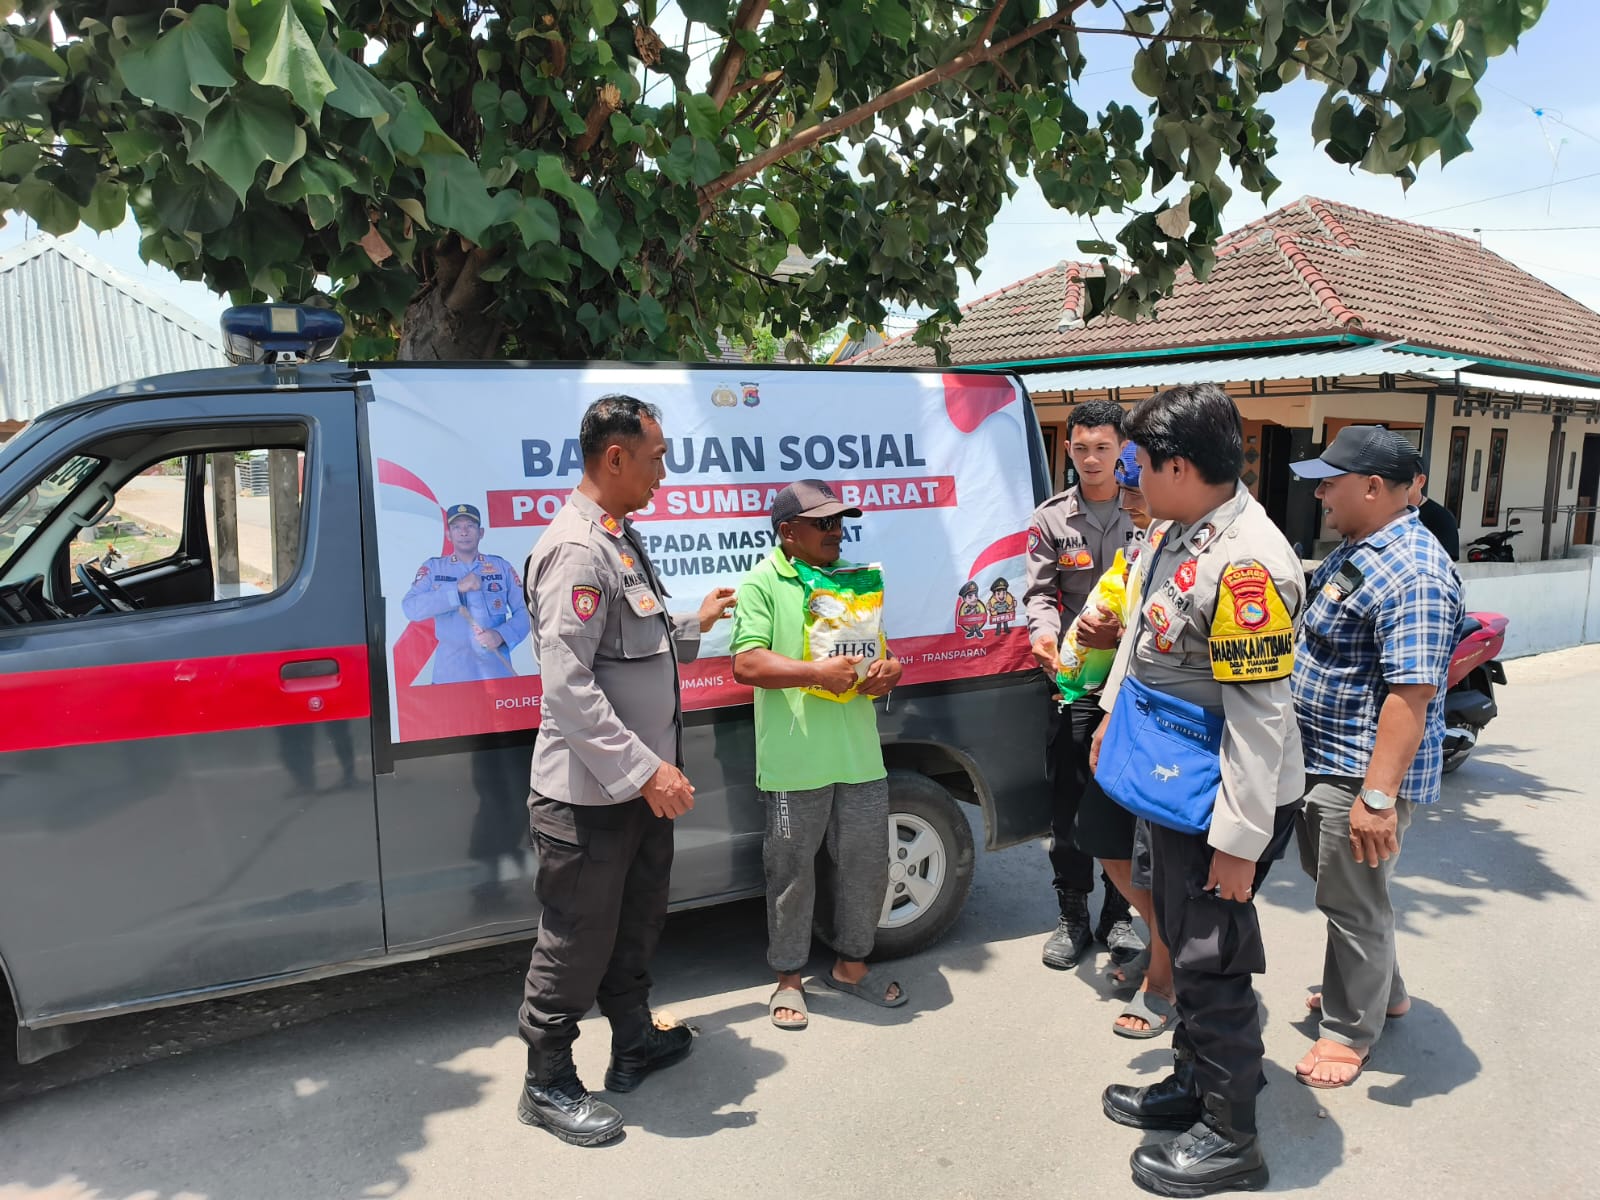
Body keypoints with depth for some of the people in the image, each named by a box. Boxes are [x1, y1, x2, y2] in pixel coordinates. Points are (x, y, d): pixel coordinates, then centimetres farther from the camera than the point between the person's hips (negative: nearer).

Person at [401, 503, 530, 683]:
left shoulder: (501, 566, 9)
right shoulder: (432, 568, 6)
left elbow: (524, 611, 4)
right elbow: (410, 609, -9)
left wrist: (501, 635, -14)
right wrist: (457, 588, -16)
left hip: (497, 670, 1)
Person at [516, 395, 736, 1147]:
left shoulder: (620, 539, 10)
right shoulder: (575, 550, -22)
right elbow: (567, 686, -27)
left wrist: (695, 625, 23)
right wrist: (644, 770, -27)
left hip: (638, 785, 10)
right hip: (590, 794, -10)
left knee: (635, 922, 24)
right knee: (577, 942, 6)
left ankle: (635, 1042, 43)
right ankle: (547, 1085, 25)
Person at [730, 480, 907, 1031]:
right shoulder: (762, 583, -4)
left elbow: (881, 649, 20)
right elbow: (746, 664, -14)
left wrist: (887, 670, -4)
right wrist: (818, 672, -24)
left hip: (861, 755, 6)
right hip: (795, 762, -5)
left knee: (867, 864, 15)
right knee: (792, 872, 8)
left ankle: (851, 964, 35)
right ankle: (788, 978, 26)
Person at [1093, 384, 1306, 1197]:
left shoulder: (1245, 564, -28)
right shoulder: (1170, 529, 2)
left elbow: (1259, 714, -27)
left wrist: (1240, 838, -22)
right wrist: (1112, 716, 24)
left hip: (1225, 799, -9)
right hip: (1172, 780, 10)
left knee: (1211, 962, 5)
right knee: (1181, 941, 23)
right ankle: (1192, 1083, 43)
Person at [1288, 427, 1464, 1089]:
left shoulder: (1414, 575, -23)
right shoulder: (1354, 551, 9)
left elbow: (1411, 692, -28)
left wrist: (1378, 796, -30)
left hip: (1364, 773, -10)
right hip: (1323, 761, 10)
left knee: (1353, 901, 5)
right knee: (1332, 880, 24)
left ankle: (1350, 1030, 24)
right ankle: (1383, 992, 44)